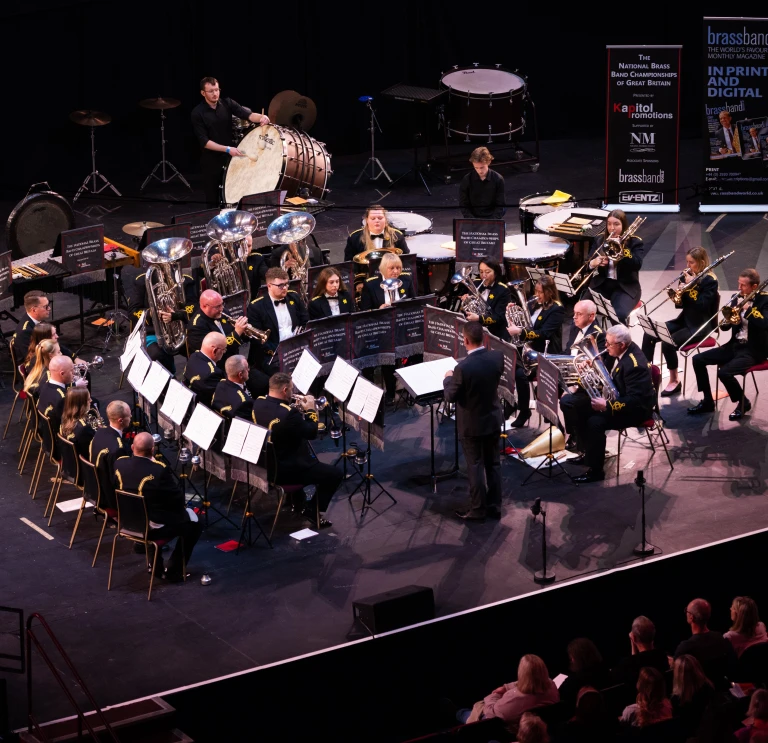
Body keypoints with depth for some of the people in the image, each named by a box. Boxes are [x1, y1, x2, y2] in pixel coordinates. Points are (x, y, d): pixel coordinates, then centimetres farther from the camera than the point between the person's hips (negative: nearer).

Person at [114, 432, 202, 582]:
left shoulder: (119, 463, -10)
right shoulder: (160, 470, -28)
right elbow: (178, 500, -18)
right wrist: (178, 484, 4)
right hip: (152, 528, -6)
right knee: (194, 523, 14)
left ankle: (156, 566, 37)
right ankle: (174, 572, 19)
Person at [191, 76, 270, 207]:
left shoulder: (227, 103, -3)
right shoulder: (198, 113, -13)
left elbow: (247, 114, -16)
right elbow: (204, 142, -17)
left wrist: (261, 117, -38)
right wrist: (227, 149, -27)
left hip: (230, 156, 3)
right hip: (211, 160, -3)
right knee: (213, 201, 6)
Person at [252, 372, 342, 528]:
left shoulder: (258, 403, -6)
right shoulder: (288, 413, -30)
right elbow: (312, 433, -17)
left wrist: (300, 411, 8)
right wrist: (311, 411, -3)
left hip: (264, 464, 9)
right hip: (284, 470, -9)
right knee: (335, 474, 2)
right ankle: (312, 510, 11)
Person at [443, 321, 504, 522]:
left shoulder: (463, 367, -28)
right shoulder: (497, 357, -11)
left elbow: (450, 397, -17)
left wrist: (448, 379, 2)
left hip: (472, 424, -5)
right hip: (493, 419, 5)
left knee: (475, 467, 6)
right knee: (493, 464, 16)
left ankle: (478, 510, 15)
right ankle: (494, 506, 24)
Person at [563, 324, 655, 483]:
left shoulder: (635, 365, -28)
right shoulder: (618, 351, -2)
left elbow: (634, 401, -33)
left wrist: (607, 406, -39)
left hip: (635, 408, -10)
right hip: (612, 396, 10)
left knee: (595, 422, -34)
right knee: (569, 403, 1)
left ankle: (595, 471, -17)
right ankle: (588, 451, 10)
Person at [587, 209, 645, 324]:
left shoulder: (634, 242, 3)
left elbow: (637, 265, -12)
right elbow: (588, 263, 8)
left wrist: (621, 249, -22)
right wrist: (593, 263, -16)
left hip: (625, 287, -3)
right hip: (602, 284, 3)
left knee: (619, 315, -34)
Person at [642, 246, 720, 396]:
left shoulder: (710, 280, -13)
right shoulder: (687, 276, 6)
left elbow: (703, 306, -22)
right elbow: (681, 304, 9)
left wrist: (691, 285, -23)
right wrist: (678, 297, -14)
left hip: (700, 326, -7)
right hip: (684, 320, 7)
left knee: (668, 343, -26)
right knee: (649, 335, -10)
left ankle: (675, 381, -8)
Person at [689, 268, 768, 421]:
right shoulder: (737, 298, 8)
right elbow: (726, 326, 10)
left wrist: (748, 308, -26)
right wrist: (727, 321, -13)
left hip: (754, 350, -8)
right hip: (735, 345, 8)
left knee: (724, 372, -29)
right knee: (698, 359, -2)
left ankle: (744, 403, -2)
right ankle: (708, 402, 8)